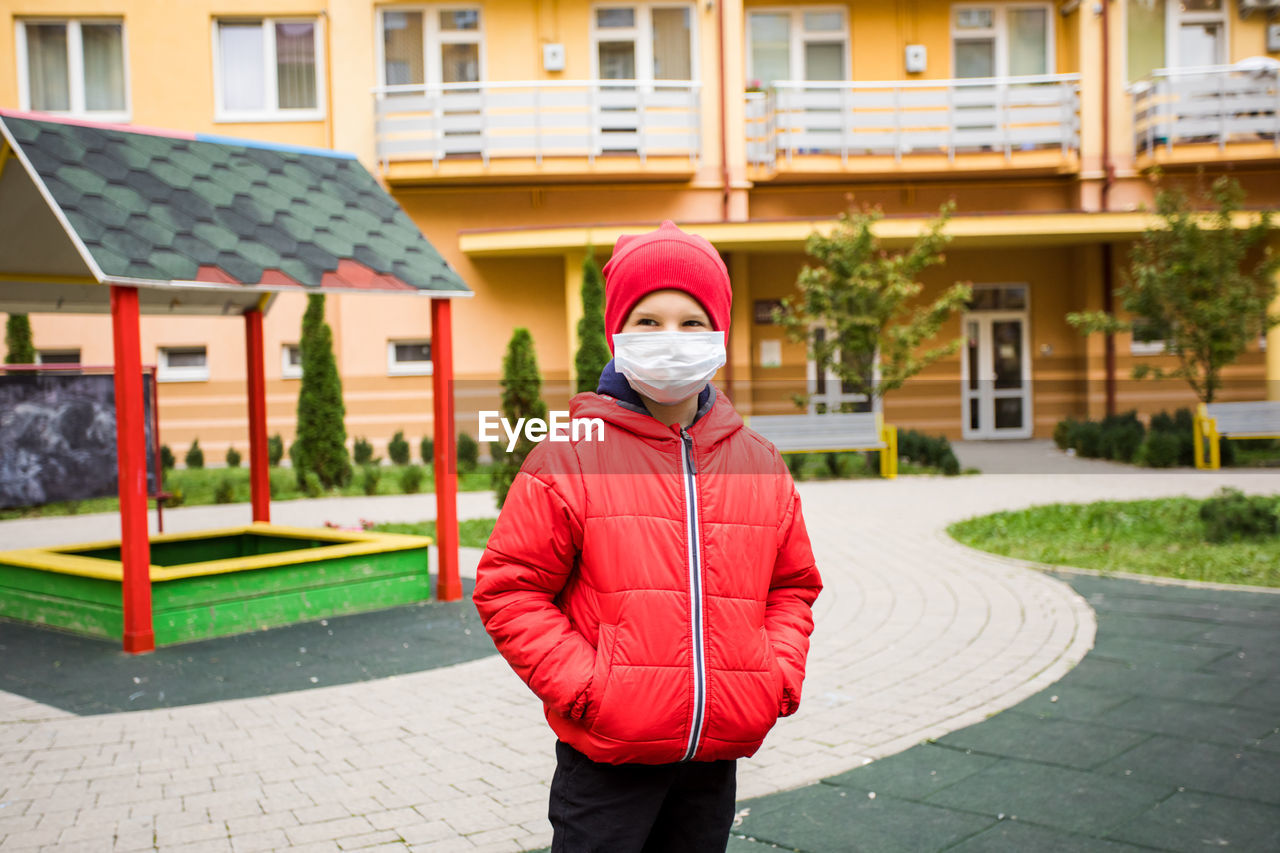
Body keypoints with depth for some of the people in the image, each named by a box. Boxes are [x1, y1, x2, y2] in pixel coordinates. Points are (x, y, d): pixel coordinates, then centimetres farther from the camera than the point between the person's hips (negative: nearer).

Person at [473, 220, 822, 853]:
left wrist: (779, 676, 1)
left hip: (716, 755, 5)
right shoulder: (570, 458, -8)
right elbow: (508, 590, -8)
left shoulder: (760, 464, 6)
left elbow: (793, 586, 16)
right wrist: (586, 686, -14)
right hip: (607, 757, -4)